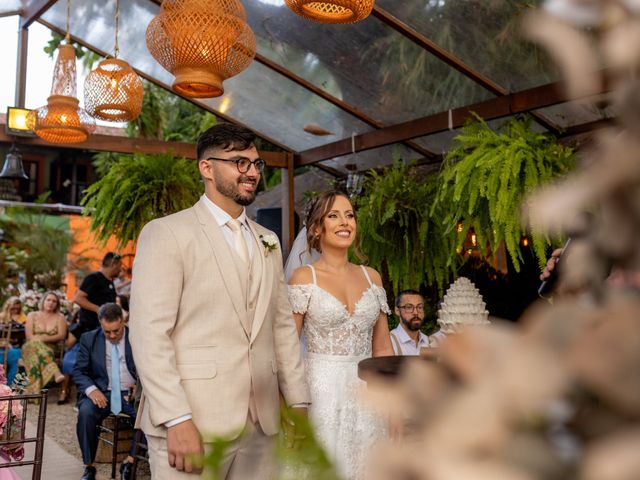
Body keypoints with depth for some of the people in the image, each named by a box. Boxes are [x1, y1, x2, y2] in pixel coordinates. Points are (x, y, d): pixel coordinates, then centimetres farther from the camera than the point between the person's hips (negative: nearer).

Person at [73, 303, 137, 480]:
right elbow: (79, 371, 4)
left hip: (131, 393, 0)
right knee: (85, 412, -32)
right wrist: (91, 389, -17)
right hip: (101, 393, 1)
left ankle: (129, 462, -16)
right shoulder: (89, 339, 4)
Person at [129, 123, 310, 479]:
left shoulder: (268, 241, 16)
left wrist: (298, 402, 7)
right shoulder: (167, 233, -4)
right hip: (193, 422, -5)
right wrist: (176, 421, -18)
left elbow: (283, 326, 14)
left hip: (261, 425, 6)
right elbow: (149, 332, -11)